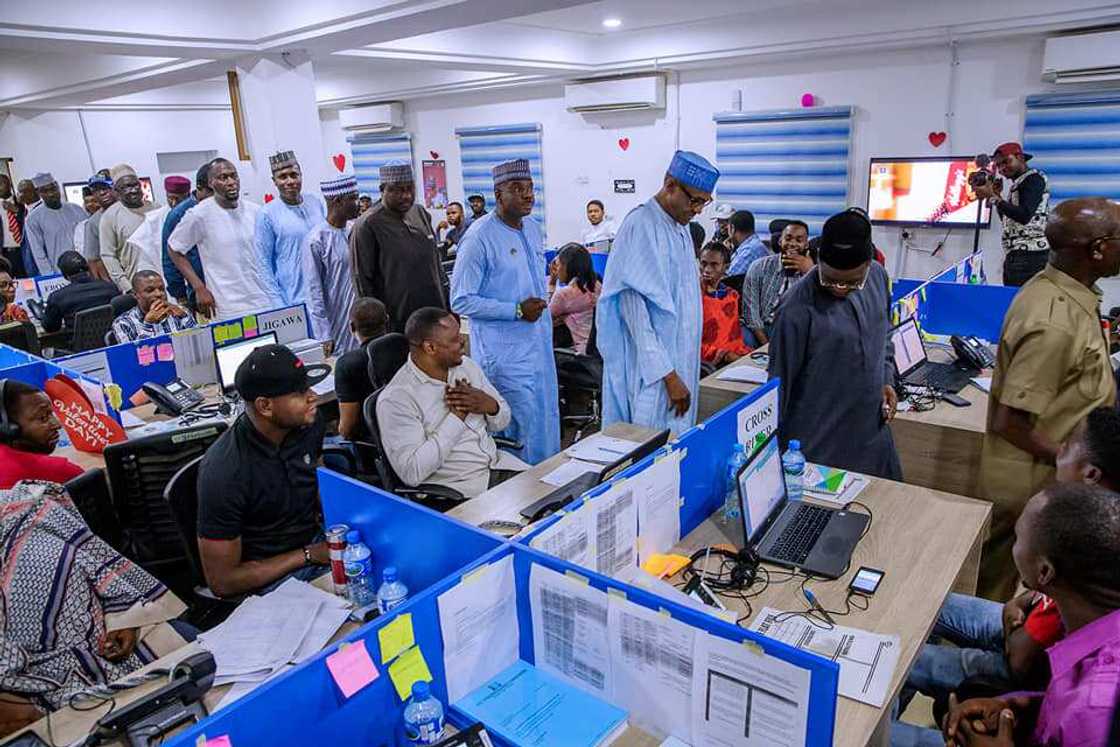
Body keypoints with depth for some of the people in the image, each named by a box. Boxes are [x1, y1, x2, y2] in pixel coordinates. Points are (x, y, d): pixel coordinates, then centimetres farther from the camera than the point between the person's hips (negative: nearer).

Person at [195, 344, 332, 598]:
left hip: (317, 541, 6)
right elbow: (222, 581, -17)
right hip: (268, 576, -6)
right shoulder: (224, 472, -25)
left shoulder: (309, 422, -7)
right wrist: (309, 555, -18)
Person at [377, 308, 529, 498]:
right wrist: (456, 416, -19)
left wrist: (490, 405, -11)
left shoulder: (466, 365, 6)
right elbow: (411, 473, -22)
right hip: (457, 487, -6)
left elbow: (503, 420, 14)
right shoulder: (396, 399, -15)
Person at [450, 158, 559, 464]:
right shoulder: (480, 238, -16)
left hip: (539, 344, 8)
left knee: (549, 420, 16)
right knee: (526, 428, -2)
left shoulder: (534, 228, 7)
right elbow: (461, 301, -17)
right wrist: (517, 311, -19)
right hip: (505, 350, -8)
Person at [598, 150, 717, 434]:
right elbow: (634, 308, -20)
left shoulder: (680, 227, 12)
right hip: (651, 371, -9)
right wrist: (668, 375, -21)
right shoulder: (641, 226, -15)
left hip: (679, 365, 9)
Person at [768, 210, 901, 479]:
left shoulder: (878, 276, -3)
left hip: (872, 429, 6)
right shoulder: (798, 308, -23)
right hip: (818, 440, -6)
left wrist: (887, 379, 5)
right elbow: (780, 380, -16)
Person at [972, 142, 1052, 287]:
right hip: (1016, 254, 9)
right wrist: (997, 194, 14)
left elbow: (1024, 216, -19)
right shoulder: (1017, 183, 22)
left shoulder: (1033, 178, -6)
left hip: (1029, 254, -9)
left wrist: (992, 197, -18)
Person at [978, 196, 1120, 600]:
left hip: (1046, 476, 9)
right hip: (1033, 484, -9)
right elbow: (1010, 424, -27)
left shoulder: (1052, 287, 0)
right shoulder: (1055, 323, -30)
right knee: (998, 587, 12)